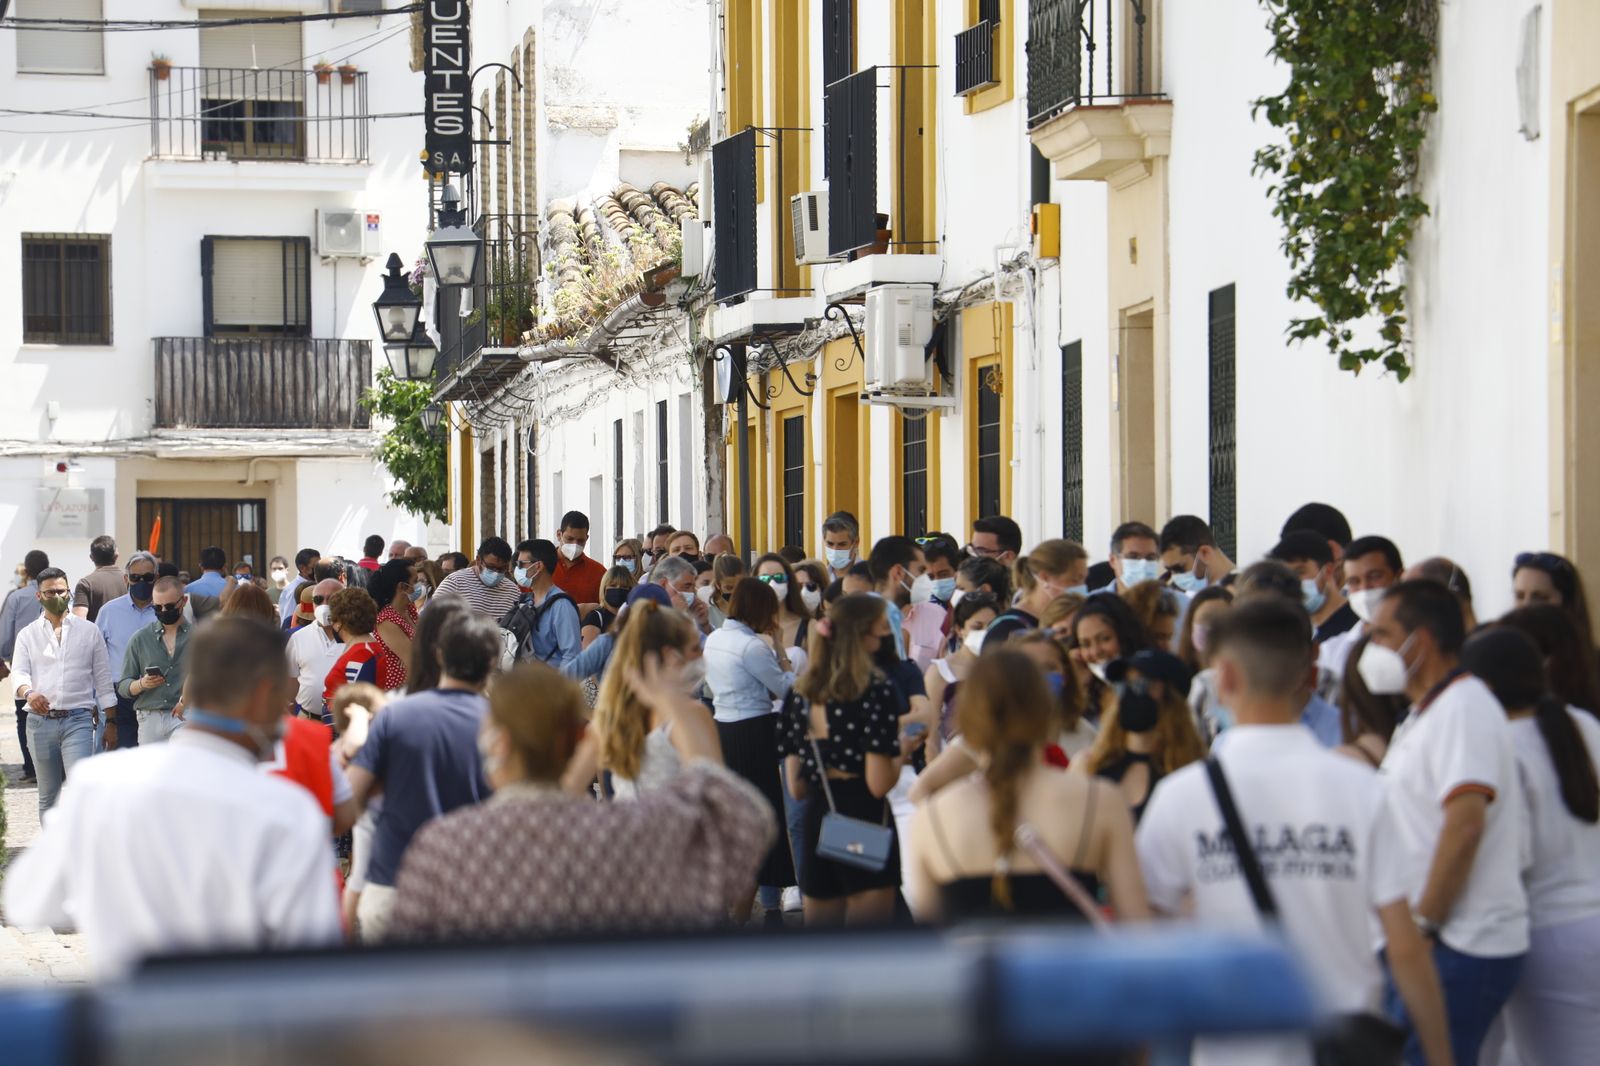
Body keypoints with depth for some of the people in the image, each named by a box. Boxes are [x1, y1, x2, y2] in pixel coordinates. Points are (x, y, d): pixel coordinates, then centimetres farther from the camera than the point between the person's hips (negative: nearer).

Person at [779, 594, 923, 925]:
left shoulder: (800, 692, 6)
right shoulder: (875, 690, -11)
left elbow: (796, 787, 7)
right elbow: (879, 784, -14)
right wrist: (904, 750, 4)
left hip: (817, 823, 6)